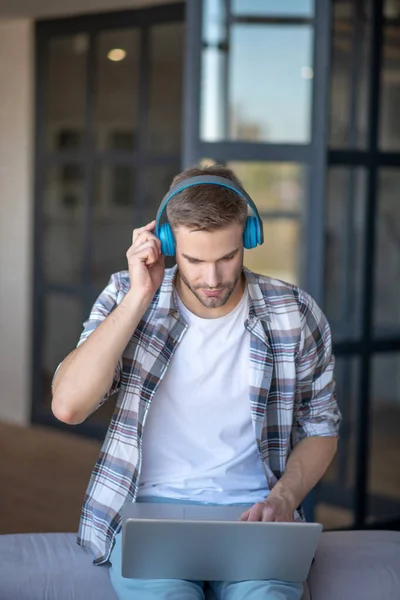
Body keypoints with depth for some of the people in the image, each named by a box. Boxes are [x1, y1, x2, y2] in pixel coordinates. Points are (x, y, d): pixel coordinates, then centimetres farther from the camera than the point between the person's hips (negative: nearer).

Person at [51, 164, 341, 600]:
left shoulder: (295, 314, 1)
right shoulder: (127, 298, 0)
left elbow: (320, 429, 12)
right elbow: (67, 406, -12)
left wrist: (283, 499, -8)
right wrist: (140, 297, -13)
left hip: (252, 513, 1)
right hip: (150, 507, -1)